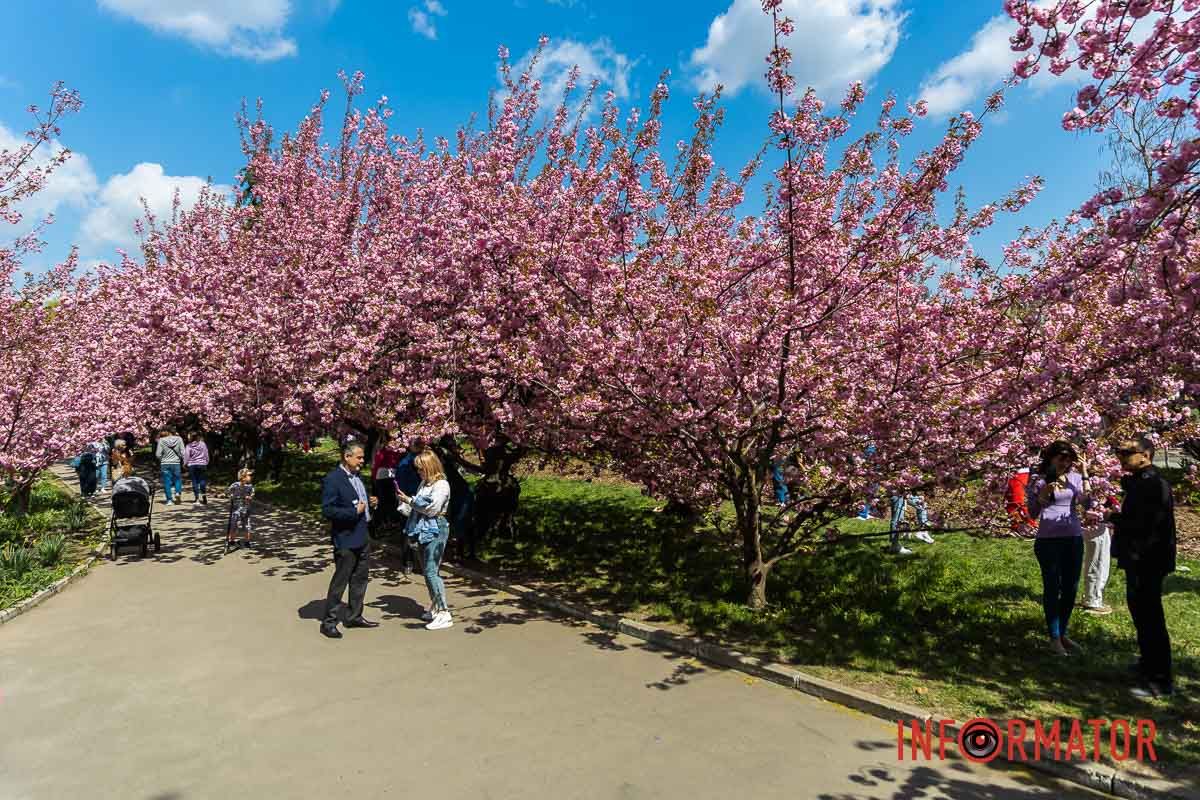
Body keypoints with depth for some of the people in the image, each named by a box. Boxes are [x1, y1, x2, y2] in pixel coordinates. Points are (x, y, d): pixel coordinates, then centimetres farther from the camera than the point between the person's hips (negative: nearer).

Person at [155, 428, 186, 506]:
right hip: (176, 463, 1)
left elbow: (158, 454, -6)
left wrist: (162, 460, 14)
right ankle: (178, 492, -11)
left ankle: (168, 500, 4)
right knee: (177, 479, 14)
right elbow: (182, 452, -4)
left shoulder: (161, 440, -5)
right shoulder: (179, 439, -3)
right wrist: (183, 462, 6)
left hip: (165, 463, 0)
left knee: (167, 482, 5)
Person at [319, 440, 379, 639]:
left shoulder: (356, 476, 10)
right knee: (340, 581, 0)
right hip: (346, 539, -9)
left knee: (360, 578, 16)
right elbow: (327, 510, -21)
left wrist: (370, 503, 3)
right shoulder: (332, 479, -17)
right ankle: (329, 622, 14)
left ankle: (355, 617, 29)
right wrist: (354, 512, -23)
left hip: (361, 537, 9)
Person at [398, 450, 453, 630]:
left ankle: (444, 613, -8)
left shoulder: (441, 485, -12)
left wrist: (409, 500, -9)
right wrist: (412, 533, 12)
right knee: (428, 572, 12)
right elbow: (418, 507, 15)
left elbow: (432, 508, -17)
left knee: (431, 571, -11)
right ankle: (435, 608, 23)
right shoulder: (424, 483, 14)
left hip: (435, 531, -9)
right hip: (423, 530, 9)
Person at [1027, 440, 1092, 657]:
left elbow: (1088, 505, -9)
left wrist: (1085, 475, -10)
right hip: (1048, 540, -4)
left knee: (1071, 589, 10)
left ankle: (1063, 634, 25)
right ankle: (1054, 638, 10)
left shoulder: (1075, 478, 6)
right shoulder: (1038, 479, -3)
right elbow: (1033, 513, -5)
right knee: (1052, 588, 2)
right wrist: (1044, 493, -19)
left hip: (1074, 539, 4)